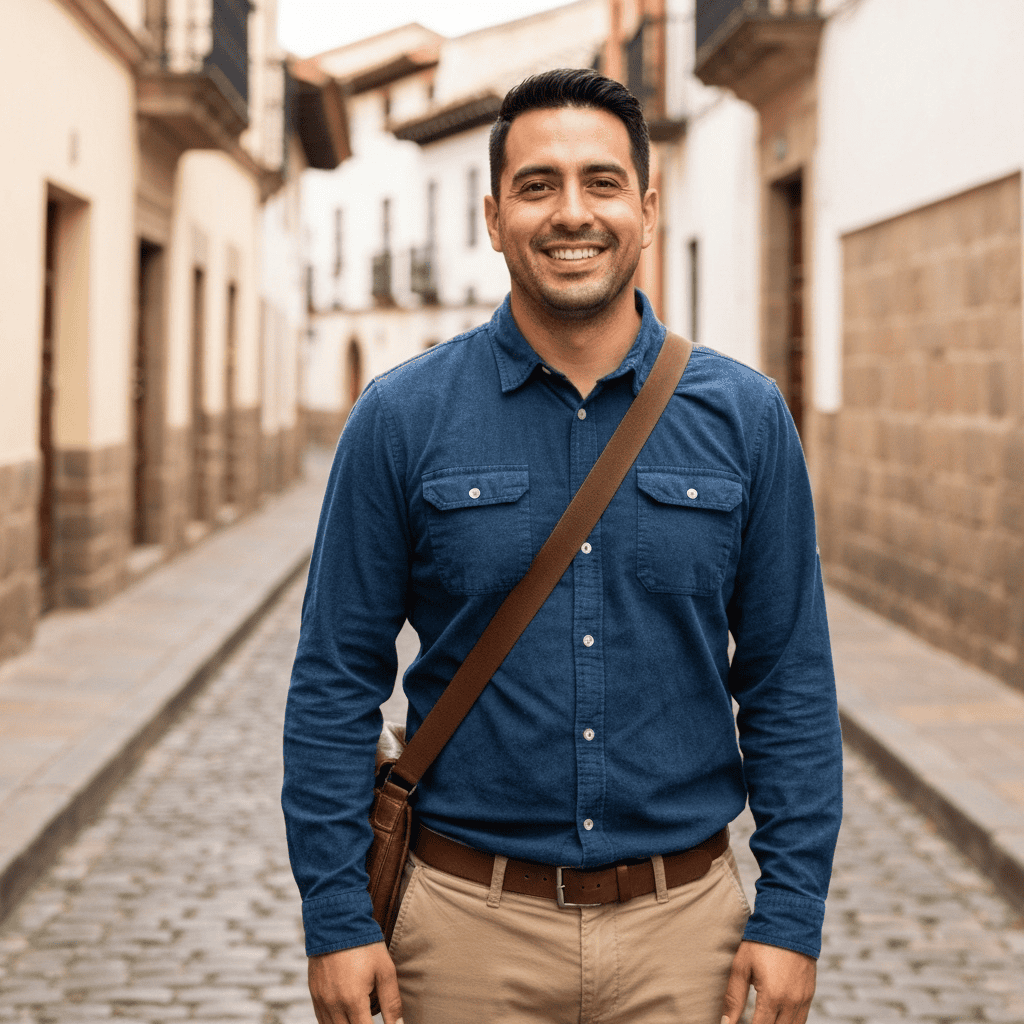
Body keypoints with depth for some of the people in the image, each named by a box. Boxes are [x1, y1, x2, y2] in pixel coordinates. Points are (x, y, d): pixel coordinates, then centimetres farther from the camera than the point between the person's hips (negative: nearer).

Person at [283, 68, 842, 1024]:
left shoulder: (744, 416, 0)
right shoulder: (402, 417, -3)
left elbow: (790, 686, 2)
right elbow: (335, 682, -1)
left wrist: (791, 918, -3)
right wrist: (336, 919, -6)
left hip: (682, 923, 1)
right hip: (469, 920, -1)